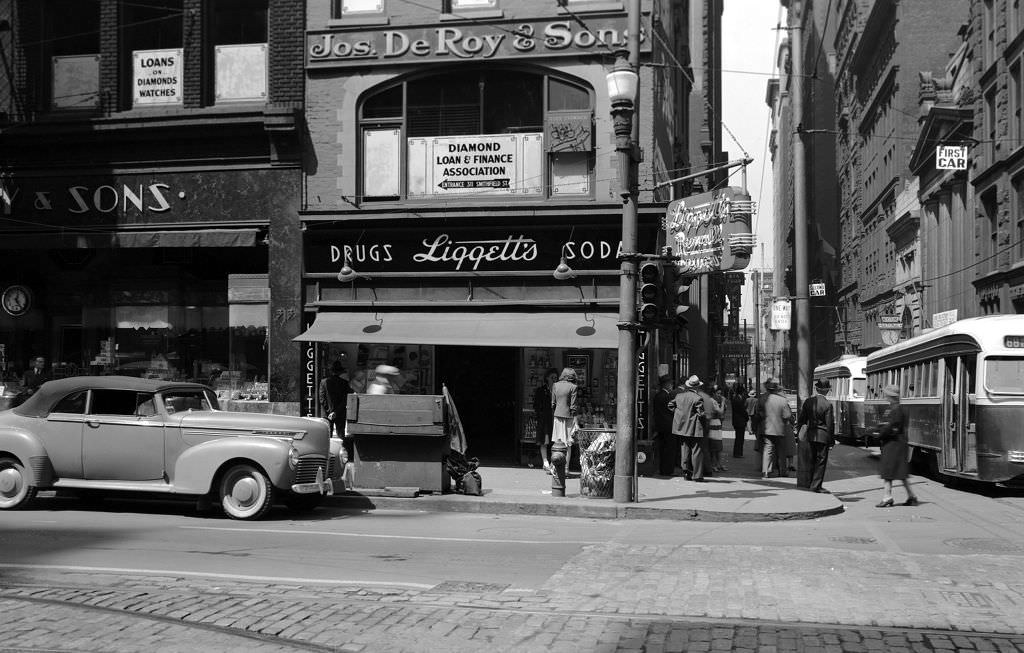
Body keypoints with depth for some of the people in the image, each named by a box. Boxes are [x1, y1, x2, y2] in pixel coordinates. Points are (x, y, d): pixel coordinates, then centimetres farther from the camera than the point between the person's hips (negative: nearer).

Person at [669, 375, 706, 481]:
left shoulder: (679, 396, 3)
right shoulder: (697, 398, -17)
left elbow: (670, 405, 14)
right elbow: (701, 413, -16)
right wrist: (705, 424, -1)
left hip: (682, 427, 6)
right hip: (694, 429, -6)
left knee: (685, 449, 16)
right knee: (697, 451, 0)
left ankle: (686, 472, 15)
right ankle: (697, 475, 1)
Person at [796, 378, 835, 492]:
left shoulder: (808, 402, -2)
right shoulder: (828, 404, -13)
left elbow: (801, 418, 3)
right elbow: (830, 424, -11)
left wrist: (798, 426, 21)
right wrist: (831, 440, -5)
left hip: (810, 435, 4)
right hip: (823, 436, -4)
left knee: (810, 460, 15)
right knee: (821, 461, 4)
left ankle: (808, 483, 22)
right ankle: (816, 486, 4)